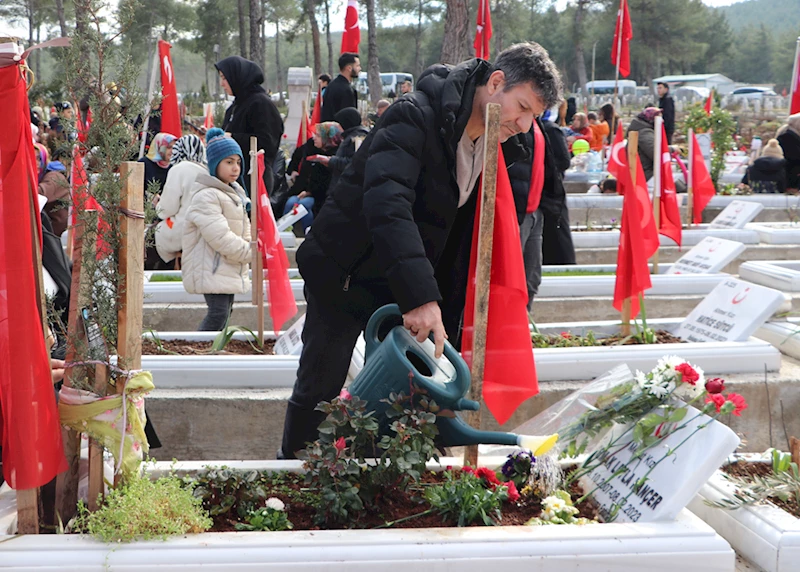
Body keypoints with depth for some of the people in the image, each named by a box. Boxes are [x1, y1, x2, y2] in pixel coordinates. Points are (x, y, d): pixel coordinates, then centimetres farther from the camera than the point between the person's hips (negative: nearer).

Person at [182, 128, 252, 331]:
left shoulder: (236, 193, 17)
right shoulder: (206, 196, -15)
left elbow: (245, 229, 22)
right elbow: (220, 237, -23)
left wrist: (250, 245, 0)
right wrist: (251, 252, -16)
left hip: (230, 268, 10)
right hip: (212, 270, -10)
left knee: (225, 311, 10)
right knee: (218, 313, -17)